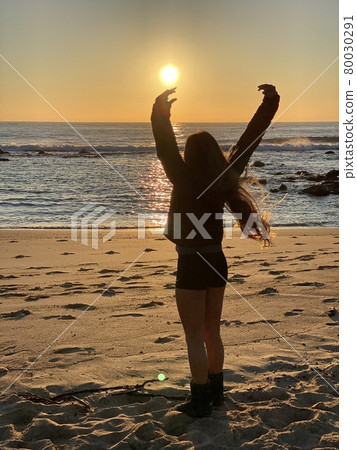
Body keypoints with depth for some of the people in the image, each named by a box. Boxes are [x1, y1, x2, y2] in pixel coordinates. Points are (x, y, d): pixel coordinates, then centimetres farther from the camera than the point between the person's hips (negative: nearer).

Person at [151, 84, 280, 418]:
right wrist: (270, 102, 3)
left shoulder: (186, 180, -16)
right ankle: (215, 393, 30)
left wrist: (161, 112, -33)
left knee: (195, 337, 3)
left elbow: (165, 148, -26)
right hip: (217, 263, 7)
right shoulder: (225, 178, -1)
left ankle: (200, 402, 11)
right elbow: (251, 137, 2)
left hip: (192, 266, -6)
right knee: (212, 332, 19)